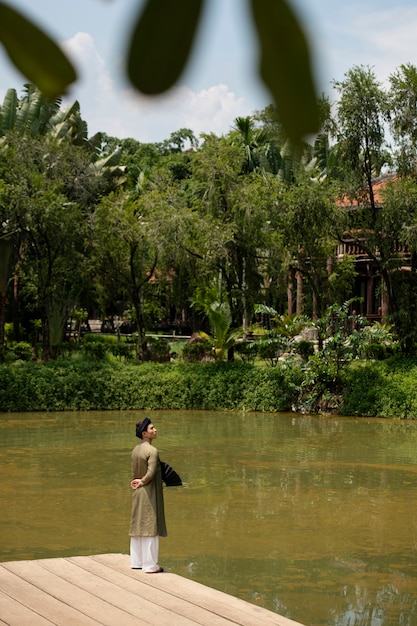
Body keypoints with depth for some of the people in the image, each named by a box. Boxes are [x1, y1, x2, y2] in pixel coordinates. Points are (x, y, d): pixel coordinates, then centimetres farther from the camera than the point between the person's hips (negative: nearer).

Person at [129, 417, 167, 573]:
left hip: (137, 494, 8)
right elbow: (151, 473, -22)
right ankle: (150, 565, 1)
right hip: (149, 493, -8)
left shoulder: (135, 450, 6)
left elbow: (134, 472, 9)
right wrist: (142, 482, -6)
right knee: (150, 526, -2)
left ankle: (136, 561, 21)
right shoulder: (152, 451, -18)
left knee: (138, 525, 14)